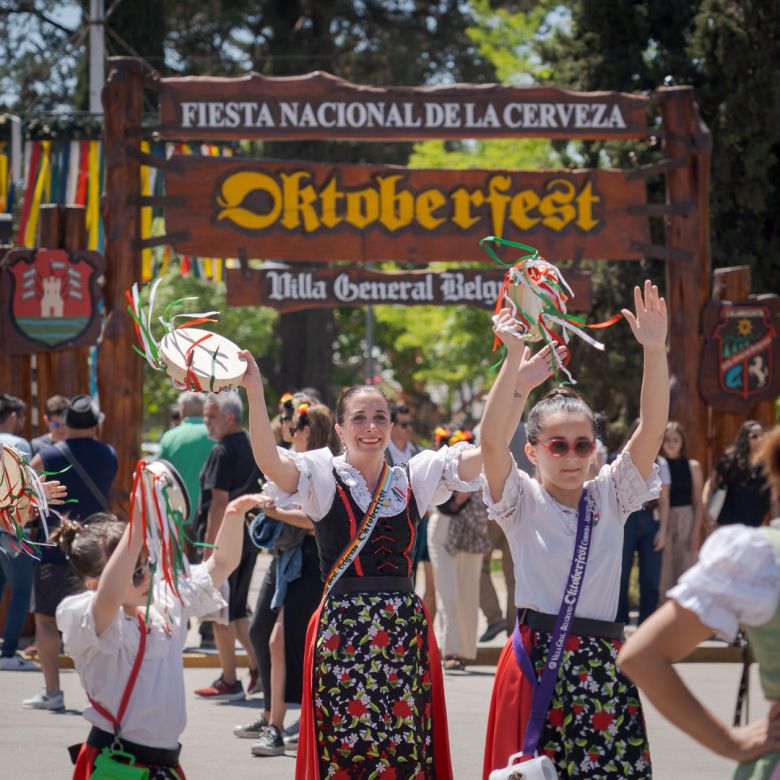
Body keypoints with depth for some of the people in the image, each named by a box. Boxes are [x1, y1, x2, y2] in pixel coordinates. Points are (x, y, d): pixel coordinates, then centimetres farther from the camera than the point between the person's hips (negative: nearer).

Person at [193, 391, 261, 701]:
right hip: (249, 537, 8)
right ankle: (258, 668, 17)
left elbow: (219, 503, -19)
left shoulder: (222, 452, -15)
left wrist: (209, 547, -18)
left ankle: (229, 681, 2)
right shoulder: (253, 447, 10)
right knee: (238, 609, 19)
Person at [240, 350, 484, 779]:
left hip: (405, 629, 3)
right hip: (342, 627, -3)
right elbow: (269, 461, -17)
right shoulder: (324, 478, 2)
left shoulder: (415, 478, 10)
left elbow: (488, 449, 2)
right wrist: (254, 393, -30)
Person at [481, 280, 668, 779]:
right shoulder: (522, 502, 1)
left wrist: (655, 350, -16)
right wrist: (516, 362, -26)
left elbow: (652, 428, -3)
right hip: (538, 659, -2)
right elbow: (491, 440, -16)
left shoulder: (610, 497, 8)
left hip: (601, 662, 2)